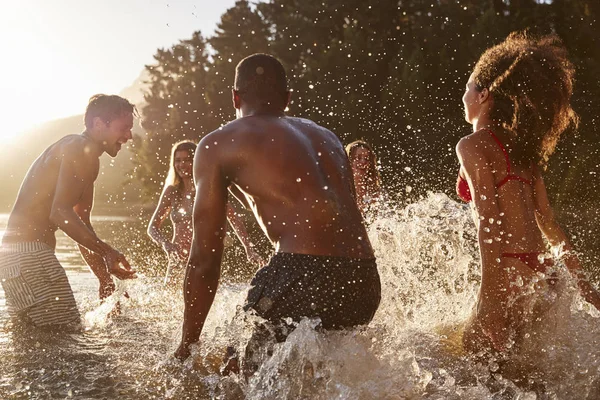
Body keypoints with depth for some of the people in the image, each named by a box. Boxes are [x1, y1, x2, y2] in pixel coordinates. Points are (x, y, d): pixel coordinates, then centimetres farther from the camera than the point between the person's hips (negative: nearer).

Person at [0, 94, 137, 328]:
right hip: (30, 254, -11)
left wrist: (105, 278, 19)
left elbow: (80, 225, 24)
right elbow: (61, 212, -24)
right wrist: (107, 252, -26)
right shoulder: (83, 150, -11)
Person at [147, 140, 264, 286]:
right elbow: (152, 227, 3)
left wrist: (249, 250, -15)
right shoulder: (172, 191, 4)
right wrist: (165, 243, -18)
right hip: (177, 262, 4)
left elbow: (235, 220, -5)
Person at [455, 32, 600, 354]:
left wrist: (489, 297, -19)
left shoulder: (474, 146, -6)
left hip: (511, 278, -8)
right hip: (542, 279, 8)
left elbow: (488, 224, -16)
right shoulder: (520, 147, 17)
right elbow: (550, 225, 18)